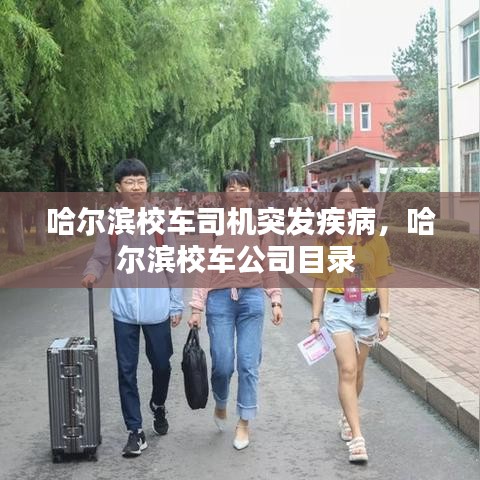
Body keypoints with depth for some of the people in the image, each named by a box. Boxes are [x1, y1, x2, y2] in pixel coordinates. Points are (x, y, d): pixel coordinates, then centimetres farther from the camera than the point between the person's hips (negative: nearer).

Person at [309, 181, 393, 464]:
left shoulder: (374, 239, 0)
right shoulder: (326, 241, 0)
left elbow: (381, 280, 2)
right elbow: (320, 281, 4)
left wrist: (384, 316, -3)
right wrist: (315, 318, 1)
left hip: (367, 308, 2)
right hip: (337, 307, -1)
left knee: (357, 371, 14)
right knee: (348, 370, -12)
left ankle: (347, 417, 39)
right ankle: (357, 438, -12)